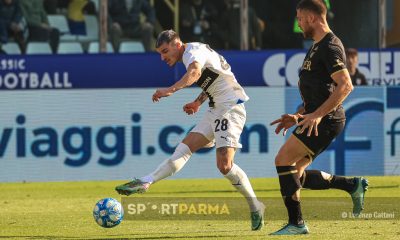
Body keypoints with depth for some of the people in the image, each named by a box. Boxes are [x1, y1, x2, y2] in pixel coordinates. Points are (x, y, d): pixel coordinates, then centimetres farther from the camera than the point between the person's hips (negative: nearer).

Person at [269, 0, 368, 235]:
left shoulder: (330, 47, -13)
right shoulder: (317, 47, 20)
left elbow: (345, 85, -23)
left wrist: (317, 114, -27)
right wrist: (298, 116, 22)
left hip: (326, 120, -10)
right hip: (316, 119, 10)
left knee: (283, 160, -14)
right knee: (295, 173, 7)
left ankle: (296, 223, -10)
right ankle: (353, 185, 12)